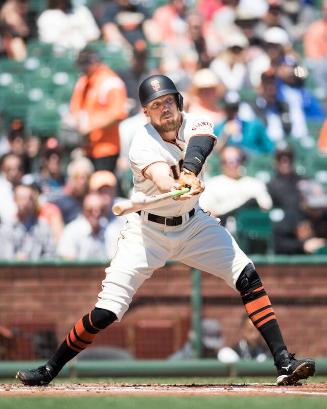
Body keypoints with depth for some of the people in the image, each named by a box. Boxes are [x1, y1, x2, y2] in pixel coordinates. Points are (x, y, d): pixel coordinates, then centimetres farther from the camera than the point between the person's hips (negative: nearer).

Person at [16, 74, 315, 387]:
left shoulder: (196, 125, -10)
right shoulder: (143, 144, -21)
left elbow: (200, 143, -34)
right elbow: (163, 181, -40)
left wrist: (189, 172, -56)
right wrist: (181, 188, -64)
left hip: (193, 224, 4)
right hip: (149, 230, -4)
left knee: (247, 277, -12)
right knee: (106, 311, -10)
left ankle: (284, 362, -11)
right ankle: (49, 370, 5)